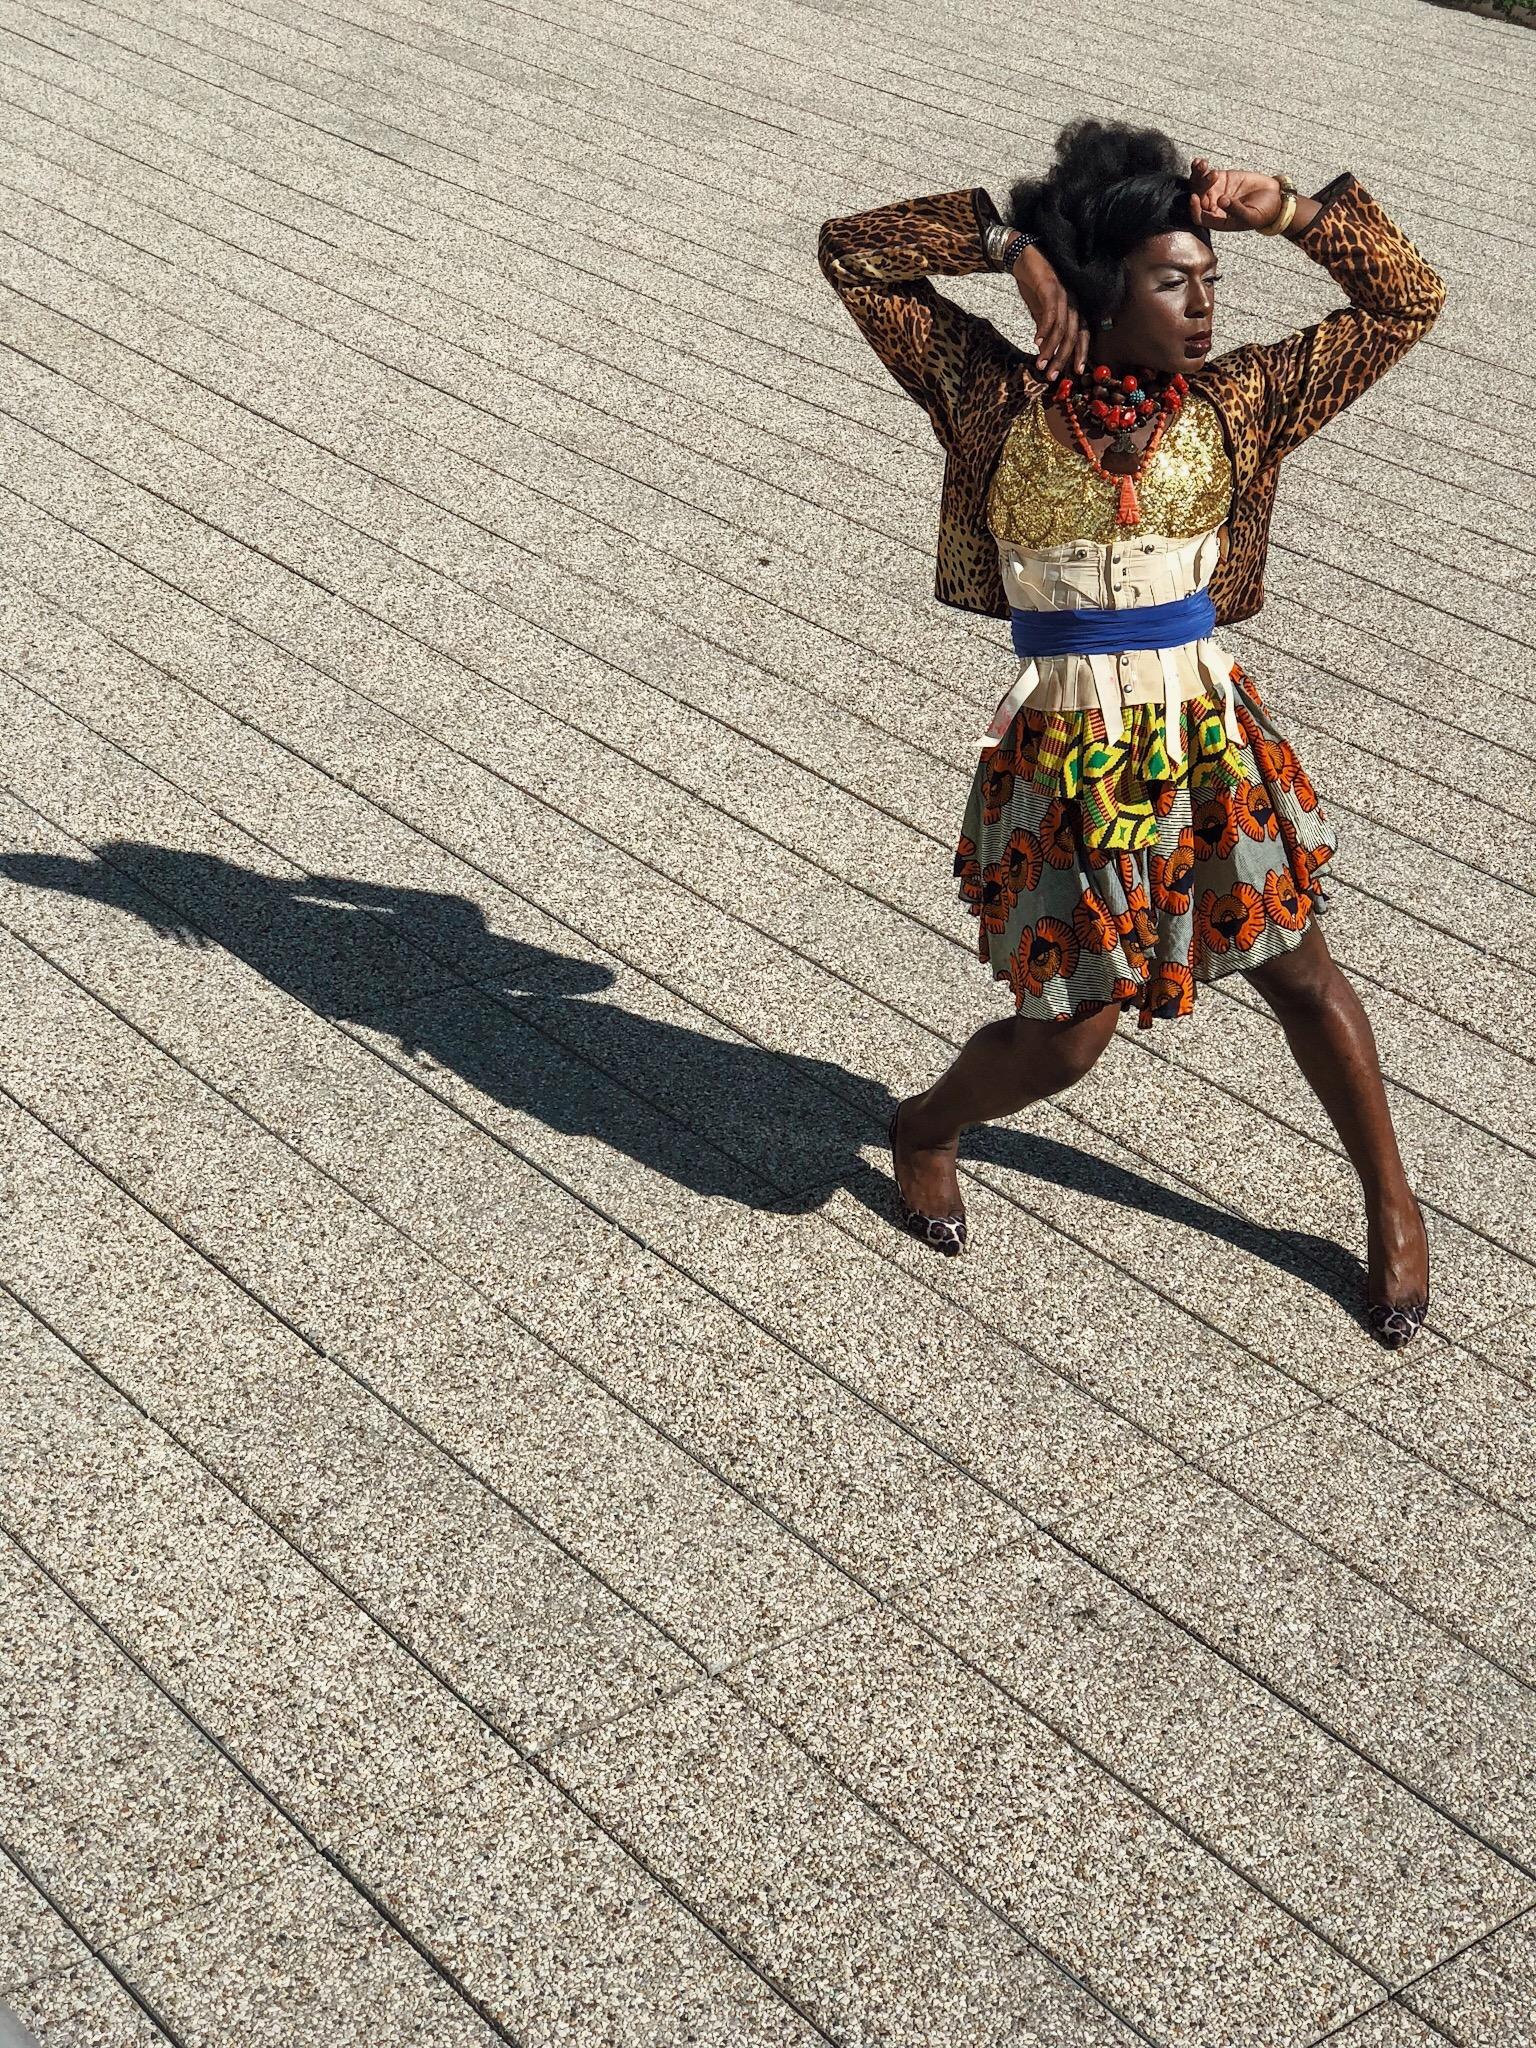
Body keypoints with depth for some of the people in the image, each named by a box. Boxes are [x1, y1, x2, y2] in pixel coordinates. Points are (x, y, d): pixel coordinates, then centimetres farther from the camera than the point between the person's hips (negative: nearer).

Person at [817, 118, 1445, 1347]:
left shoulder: (1231, 405, 0)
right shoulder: (1001, 402, -6)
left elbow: (1407, 301, 6)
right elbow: (852, 252, -4)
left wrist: (1285, 211, -5)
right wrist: (1009, 247, -9)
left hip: (1211, 744, 3)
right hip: (1068, 762, -3)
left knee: (1300, 976, 13)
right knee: (1069, 1036, 3)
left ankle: (1394, 1210, 33)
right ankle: (926, 1131, 35)